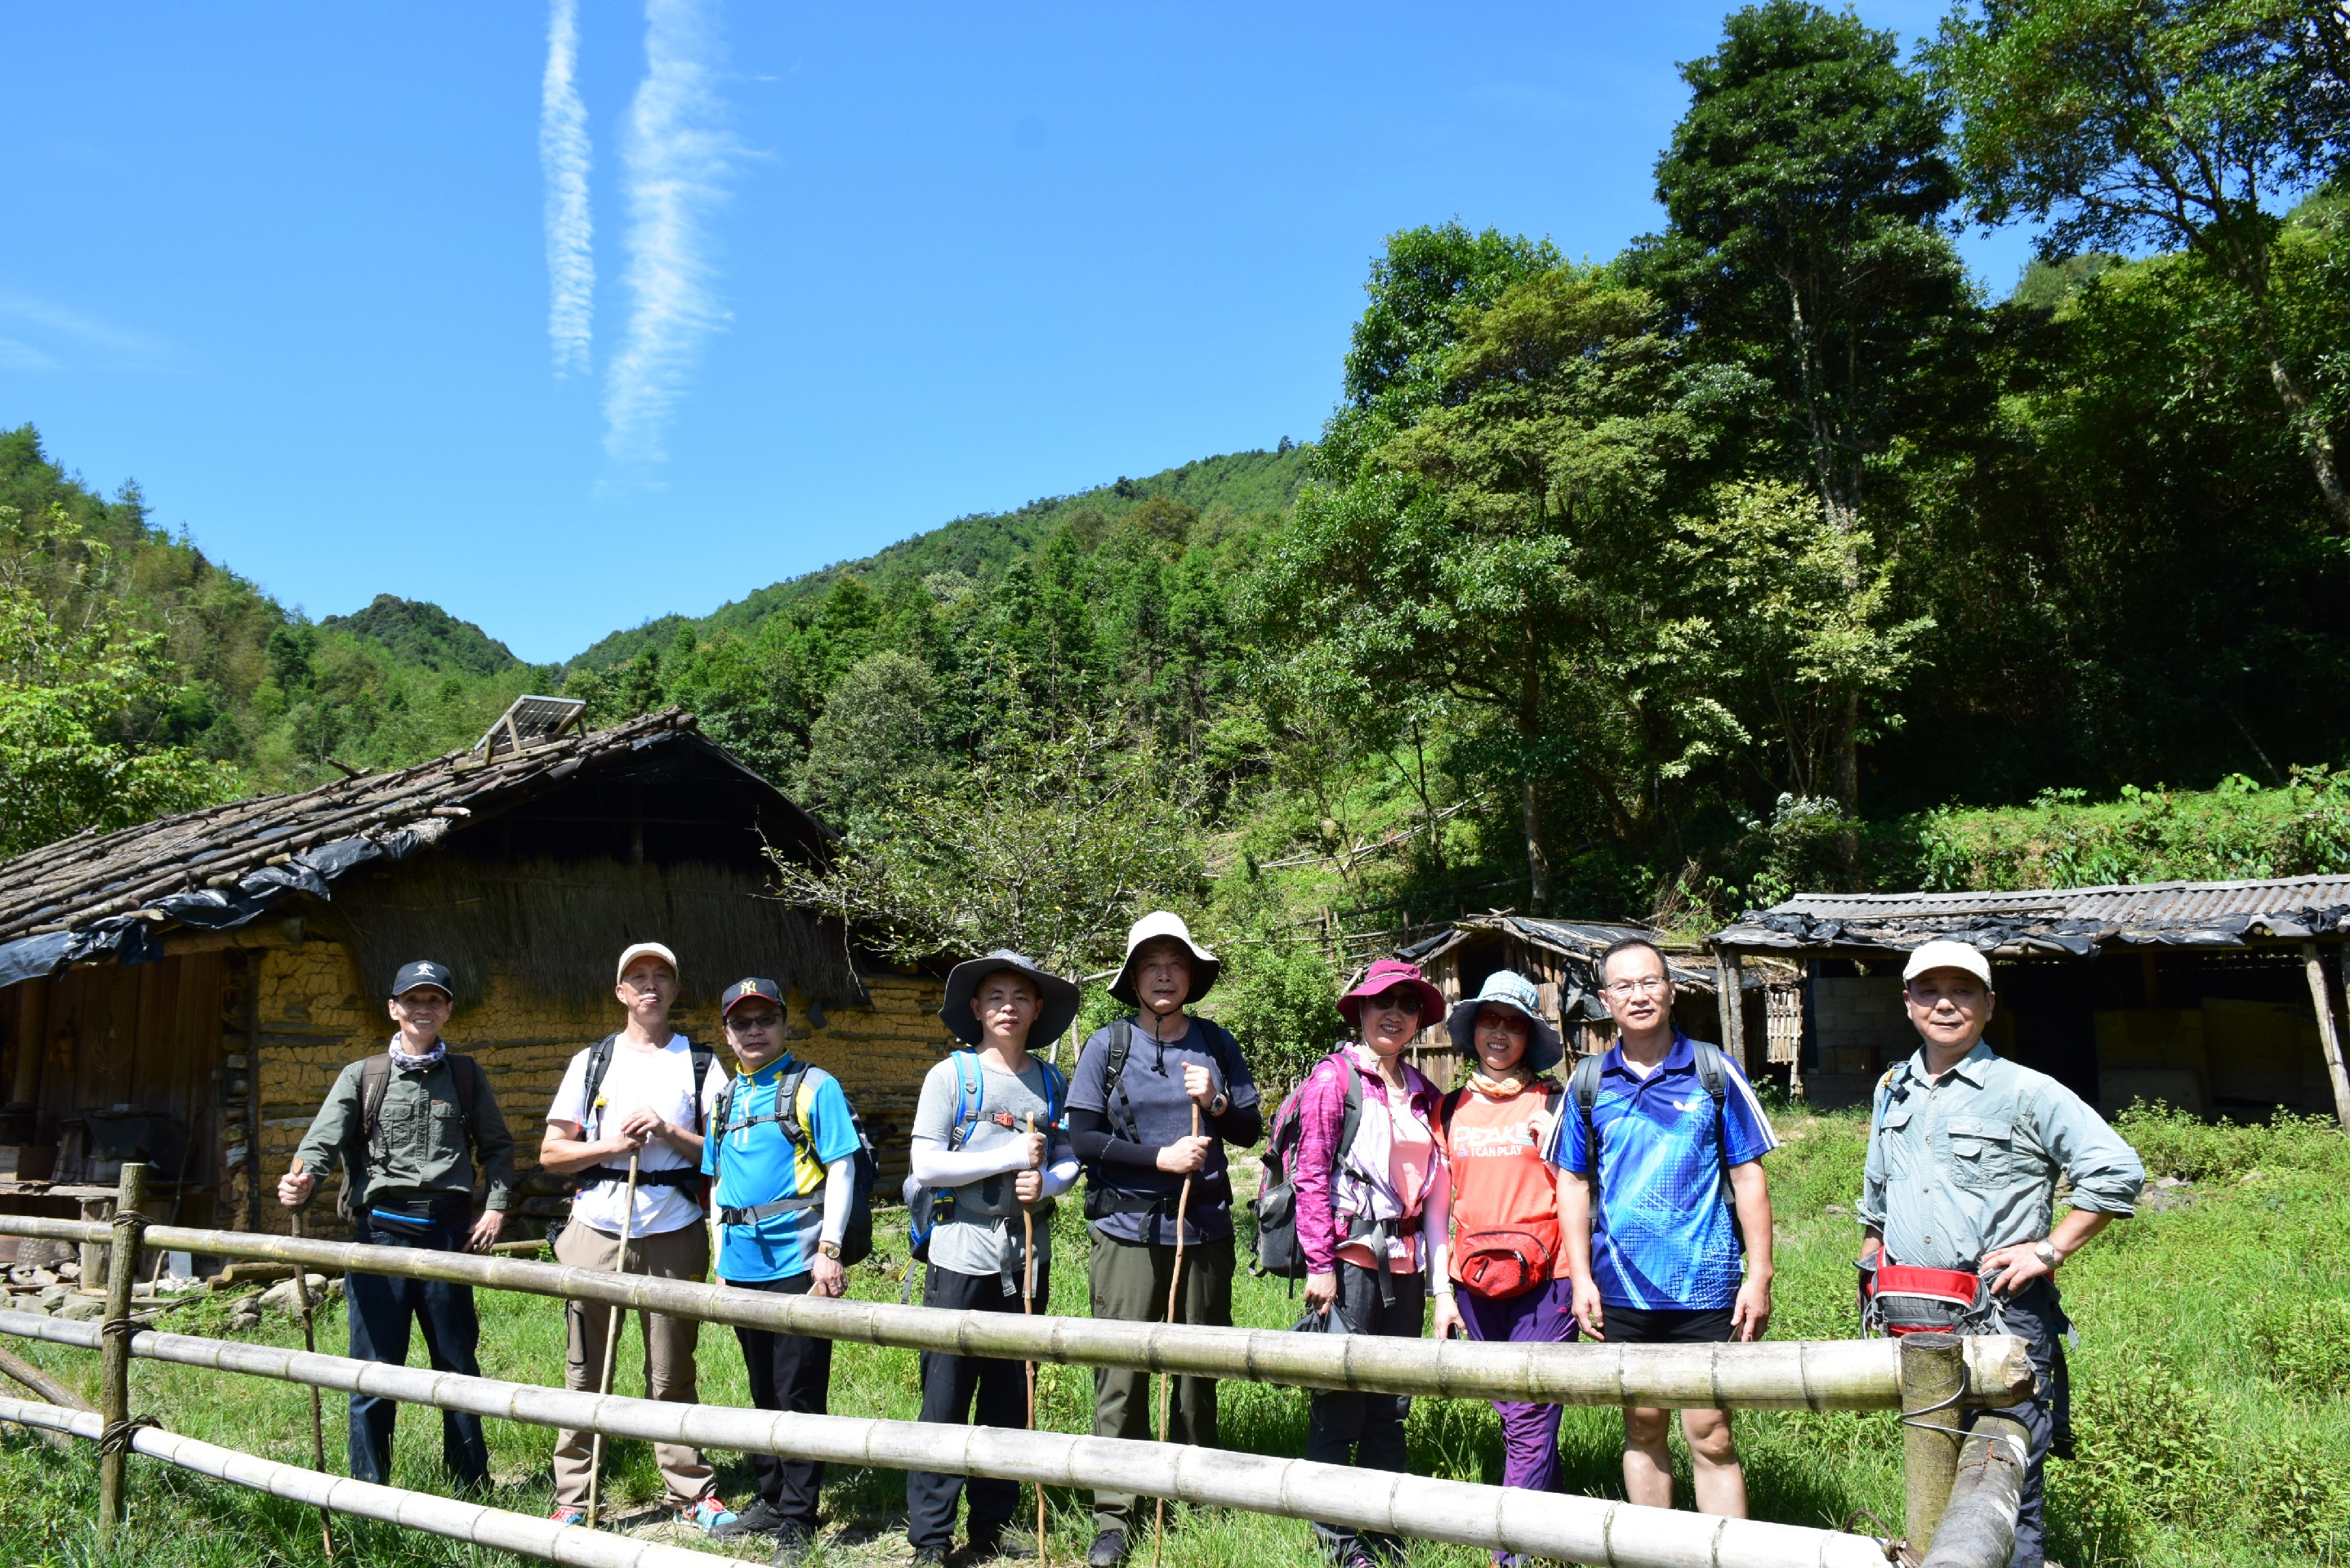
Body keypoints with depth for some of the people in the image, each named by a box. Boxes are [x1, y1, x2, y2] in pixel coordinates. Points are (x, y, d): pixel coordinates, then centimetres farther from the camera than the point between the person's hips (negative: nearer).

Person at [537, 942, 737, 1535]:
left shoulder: (701, 1064, 8)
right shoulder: (591, 1061, 10)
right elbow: (551, 1153, 7)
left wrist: (670, 1134, -12)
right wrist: (609, 1146, -10)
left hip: (674, 1235, -1)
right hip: (597, 1233, 1)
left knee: (673, 1374, 4)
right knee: (585, 1373, 4)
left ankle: (692, 1494, 12)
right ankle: (572, 1501, 13)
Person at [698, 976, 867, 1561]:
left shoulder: (814, 1086, -5)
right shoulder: (720, 1099, 13)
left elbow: (841, 1169, -10)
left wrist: (829, 1249, -17)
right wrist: (720, 1256, 15)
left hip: (798, 1262, -6)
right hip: (743, 1266, 6)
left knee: (799, 1393, -1)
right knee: (763, 1390, 18)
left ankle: (798, 1521, 9)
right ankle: (770, 1499, 32)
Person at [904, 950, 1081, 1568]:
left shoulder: (1050, 1082, 9)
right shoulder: (950, 1076, -3)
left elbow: (1069, 1160, 11)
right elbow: (927, 1165, -10)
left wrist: (1046, 1182, -11)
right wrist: (1011, 1156, -13)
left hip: (1027, 1258, 4)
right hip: (961, 1257, -4)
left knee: (1010, 1399, 12)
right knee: (944, 1401, -1)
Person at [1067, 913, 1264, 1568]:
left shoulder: (1216, 1045, 7)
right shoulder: (1108, 1045, 0)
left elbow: (1251, 1129, 10)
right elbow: (1082, 1137, -4)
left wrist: (1217, 1104, -10)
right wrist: (1160, 1158, -11)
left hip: (1204, 1231, 2)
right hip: (1128, 1233, -2)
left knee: (1199, 1367, 11)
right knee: (1121, 1373, -1)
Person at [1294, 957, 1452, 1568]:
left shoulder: (1422, 1093, 14)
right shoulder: (1334, 1076, -4)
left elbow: (1436, 1188, 17)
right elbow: (1312, 1175, -9)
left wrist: (1438, 1268, 14)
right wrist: (1319, 1263, -14)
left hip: (1404, 1261, 6)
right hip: (1350, 1257, -6)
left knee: (1392, 1403, 12)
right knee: (1338, 1402, 0)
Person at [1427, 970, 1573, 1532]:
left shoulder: (1553, 1102, 0)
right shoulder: (1450, 1109, 10)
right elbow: (1441, 1205, 13)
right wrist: (1443, 1291, 11)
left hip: (1542, 1278, -4)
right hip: (1475, 1281, 4)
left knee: (1530, 1419, -6)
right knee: (1510, 1413, 11)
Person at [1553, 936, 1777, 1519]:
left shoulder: (1714, 1072, -2)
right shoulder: (1589, 1082, 4)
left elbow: (1748, 1178, 1)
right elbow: (1574, 1184, 8)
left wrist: (1759, 1275, -4)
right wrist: (1581, 1278, 2)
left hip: (1704, 1285, -2)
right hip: (1622, 1290, 3)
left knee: (1711, 1436, -1)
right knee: (1643, 1430, 14)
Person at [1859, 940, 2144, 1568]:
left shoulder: (2026, 1092, -6)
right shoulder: (1891, 1090, 12)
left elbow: (2119, 1171, -9)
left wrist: (2050, 1250, -11)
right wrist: (1870, 1269, 22)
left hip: (2003, 1315, -5)